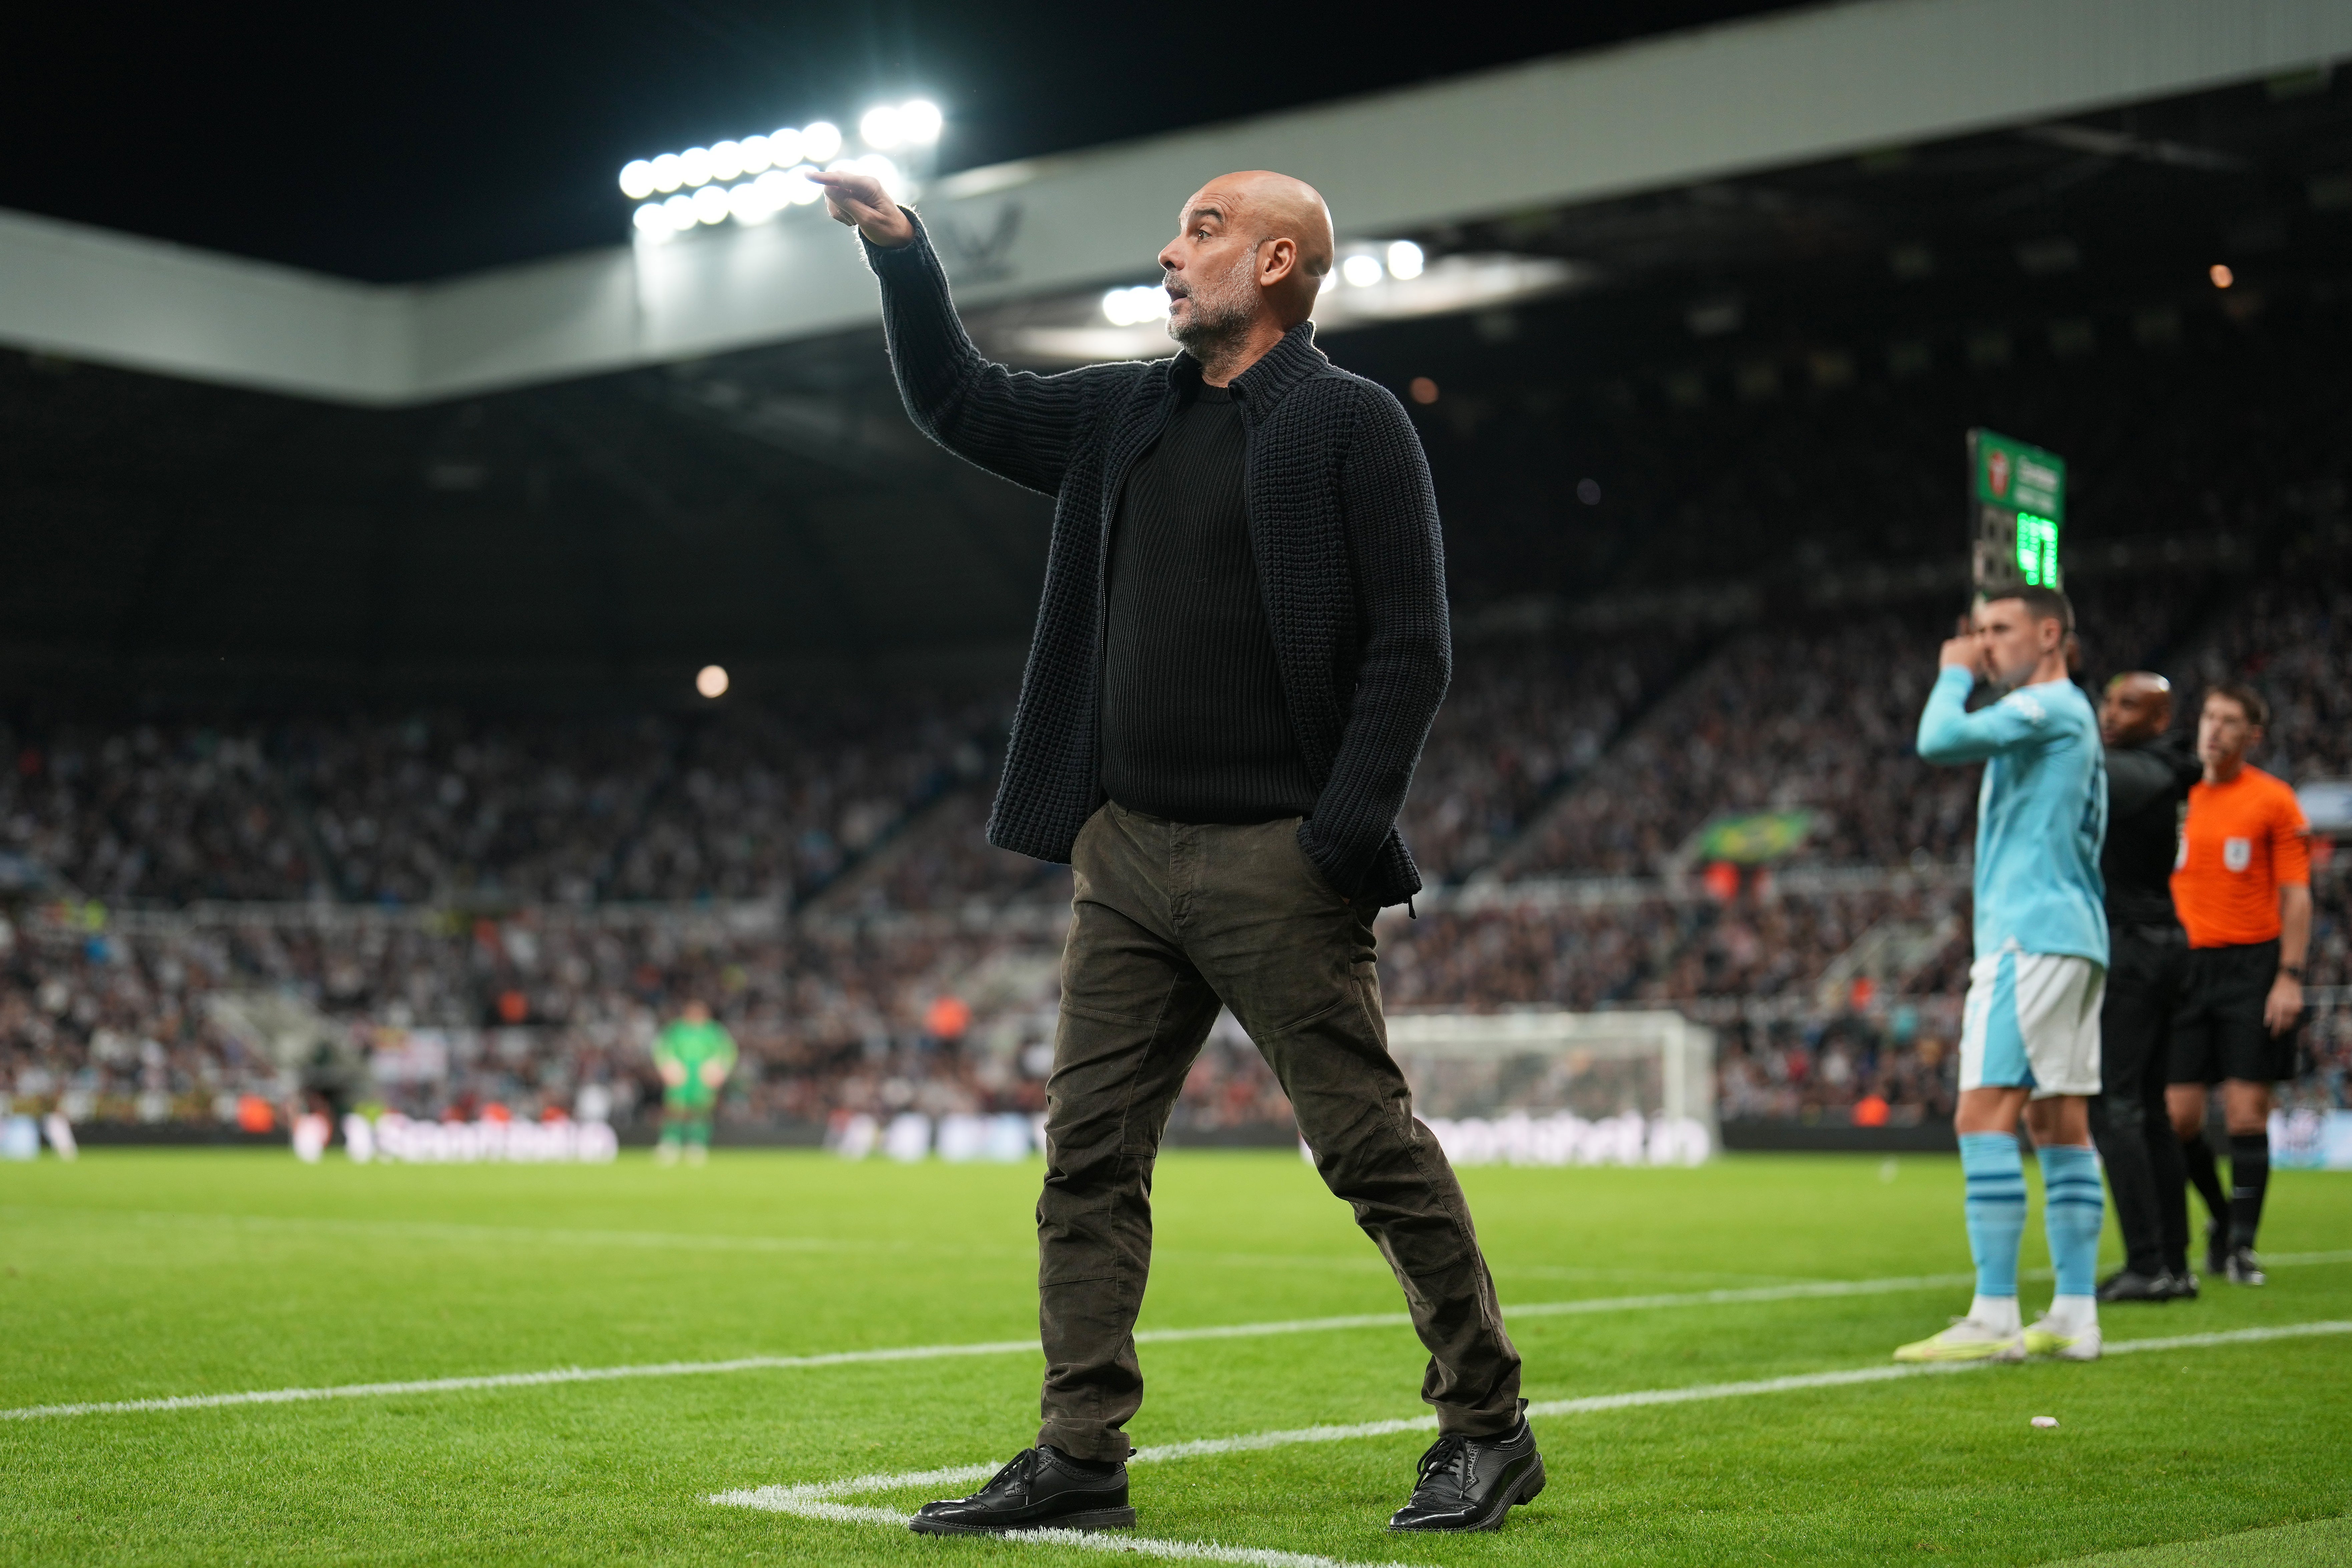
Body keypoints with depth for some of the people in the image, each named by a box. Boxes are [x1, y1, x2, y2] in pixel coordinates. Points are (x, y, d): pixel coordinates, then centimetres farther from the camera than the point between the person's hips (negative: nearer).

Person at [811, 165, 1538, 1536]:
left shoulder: (1355, 425, -4)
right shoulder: (1130, 415, 16)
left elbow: (1412, 651, -9)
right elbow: (963, 403, 27)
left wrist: (1343, 842, -16)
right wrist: (902, 253, 15)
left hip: (1275, 860, -7)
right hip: (1128, 855, 7)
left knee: (1372, 1145, -2)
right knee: (1090, 1154, 5)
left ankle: (1489, 1428, 12)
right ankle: (1082, 1457, 11)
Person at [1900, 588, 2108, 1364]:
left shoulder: (2050, 706, -8)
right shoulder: (2068, 717, 23)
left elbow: (1941, 741, -22)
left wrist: (1953, 675, -4)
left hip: (2033, 936, -11)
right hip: (2070, 933, 11)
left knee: (1984, 1118, -14)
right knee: (2060, 1125, 8)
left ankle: (1993, 1319, -17)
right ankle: (2074, 1318, 7)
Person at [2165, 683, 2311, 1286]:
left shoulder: (2273, 800, -1)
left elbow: (2296, 896, -2)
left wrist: (2290, 978, -11)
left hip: (2252, 965, -3)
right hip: (2185, 965, 3)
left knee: (2247, 1113, -6)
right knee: (2178, 1115, 0)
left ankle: (2240, 1245, 3)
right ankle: (2220, 1214, 24)